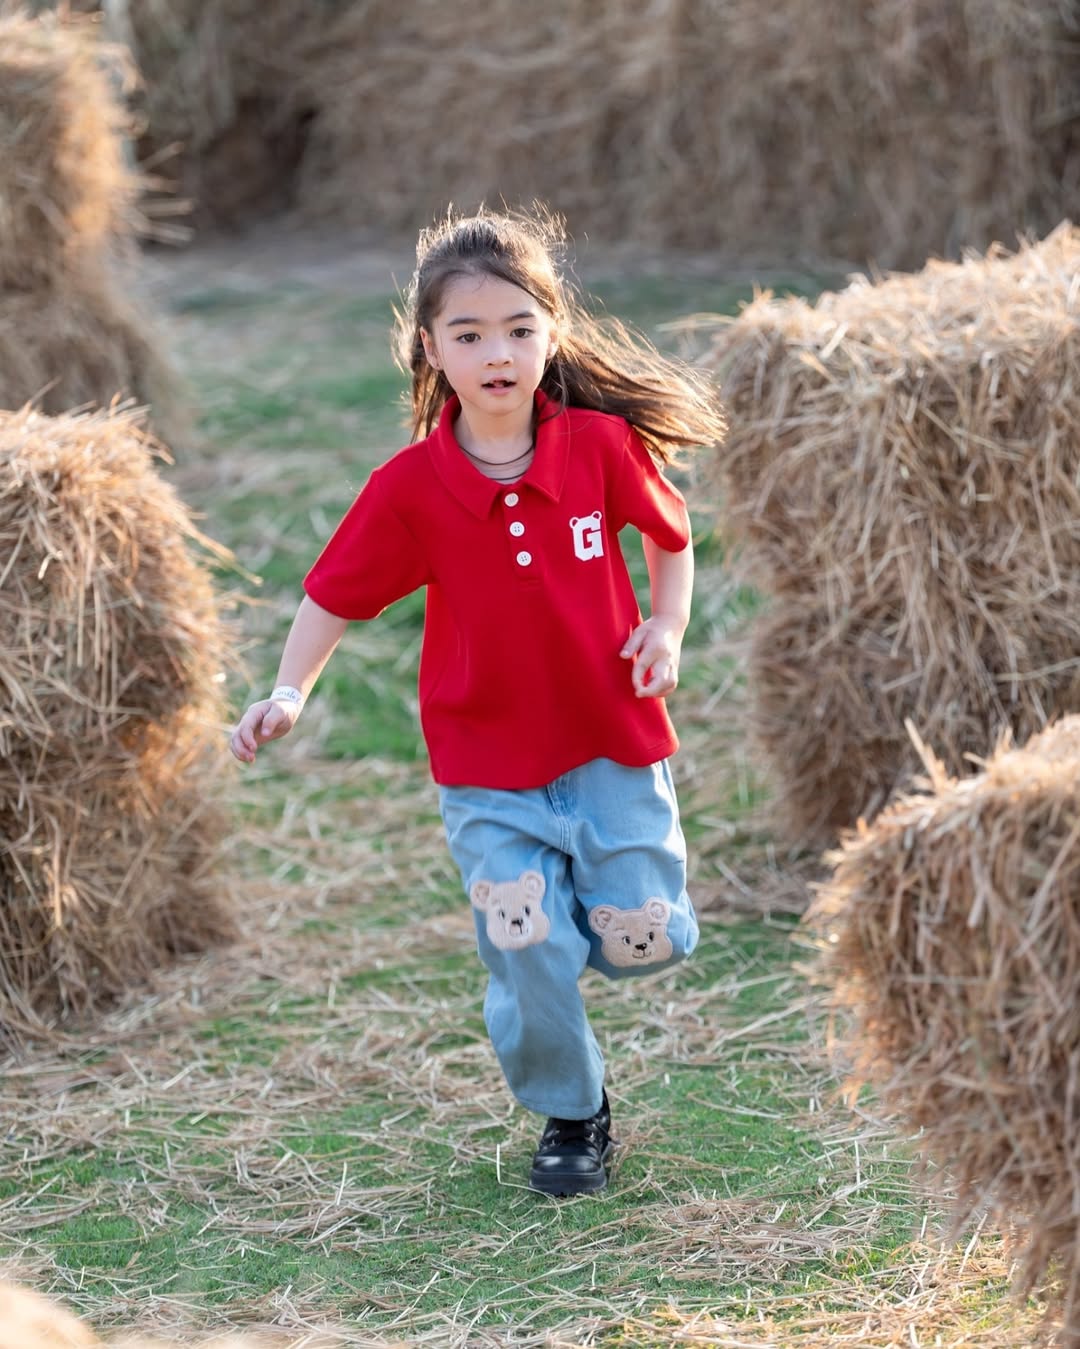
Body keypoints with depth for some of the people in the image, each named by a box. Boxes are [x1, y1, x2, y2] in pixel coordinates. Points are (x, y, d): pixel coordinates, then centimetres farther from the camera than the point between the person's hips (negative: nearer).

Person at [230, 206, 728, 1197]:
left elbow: (671, 535, 8)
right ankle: (572, 1113, 21)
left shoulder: (605, 445, -10)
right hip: (488, 763, -1)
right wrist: (290, 691, -16)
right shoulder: (410, 486, -12)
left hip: (614, 744, 1)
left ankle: (598, 886, 35)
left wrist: (668, 629, -6)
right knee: (530, 955, -5)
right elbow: (336, 595, -3)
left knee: (645, 941, -1)